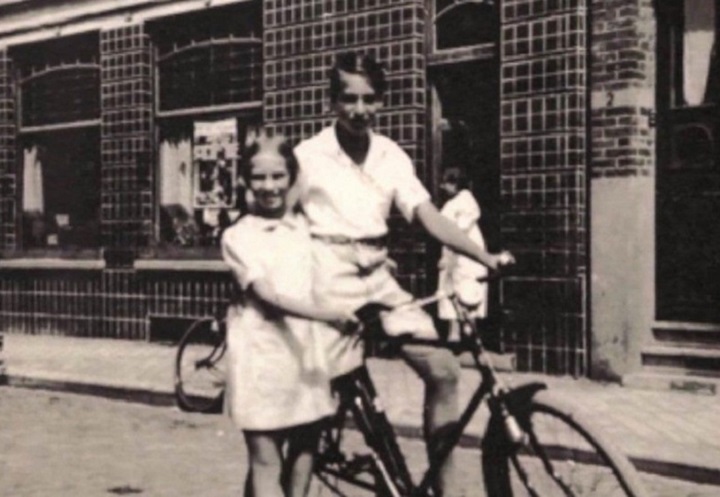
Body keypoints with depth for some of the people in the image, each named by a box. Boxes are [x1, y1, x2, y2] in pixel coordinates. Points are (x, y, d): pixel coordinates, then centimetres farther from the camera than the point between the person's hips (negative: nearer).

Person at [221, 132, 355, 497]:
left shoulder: (307, 229, 12)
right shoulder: (238, 236, -3)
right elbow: (267, 295, -15)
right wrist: (325, 314, -28)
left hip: (307, 355, 5)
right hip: (262, 358, -4)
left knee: (303, 455, 10)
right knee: (266, 462, -3)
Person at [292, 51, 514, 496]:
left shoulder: (391, 156, 3)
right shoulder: (307, 156, -7)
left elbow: (428, 216, -6)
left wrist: (484, 256, -19)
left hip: (379, 281, 4)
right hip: (330, 286, -4)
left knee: (443, 368, -4)